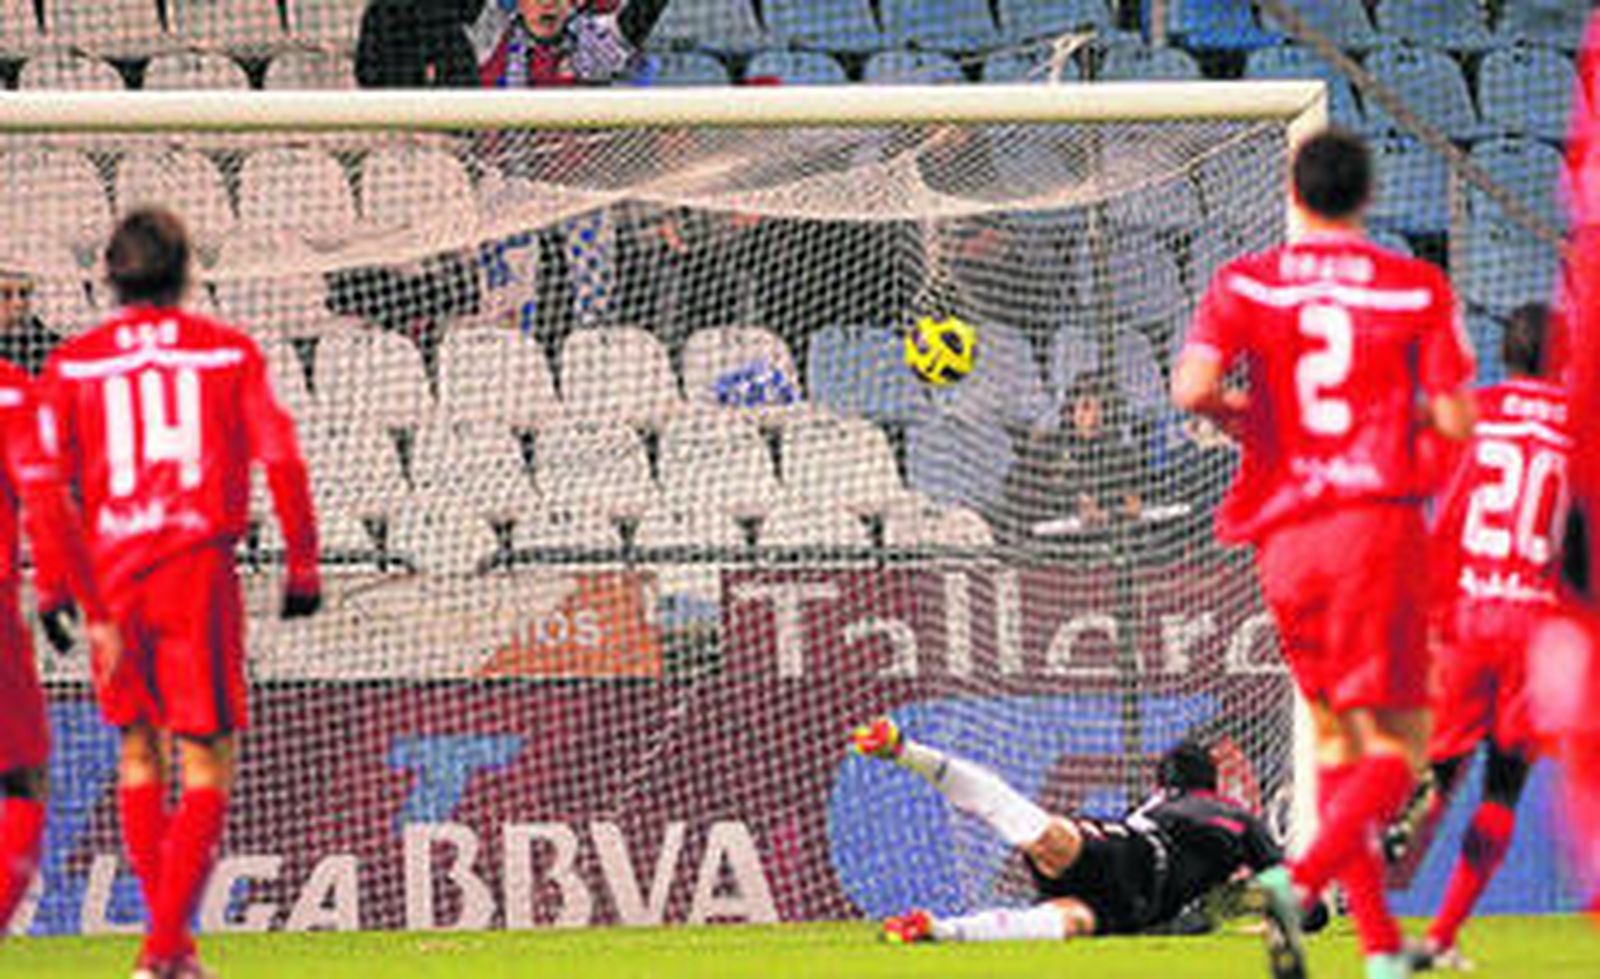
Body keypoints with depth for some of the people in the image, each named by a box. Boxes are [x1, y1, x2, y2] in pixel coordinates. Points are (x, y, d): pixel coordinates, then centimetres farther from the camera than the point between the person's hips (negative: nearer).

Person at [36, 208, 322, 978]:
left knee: (139, 753, 17)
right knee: (208, 763, 2)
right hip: (199, 568, -2)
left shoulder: (72, 366, 5)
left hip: (111, 572, 2)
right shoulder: (229, 353, 3)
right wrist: (302, 566, 5)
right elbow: (282, 460, -2)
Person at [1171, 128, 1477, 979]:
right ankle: (1301, 882, -28)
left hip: (1285, 534, 3)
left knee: (1336, 736, 14)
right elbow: (1455, 422, -2)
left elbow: (1192, 389, -10)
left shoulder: (1246, 284, 4)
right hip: (1377, 522, -3)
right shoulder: (1416, 289, 2)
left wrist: (1244, 420, 11)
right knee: (1395, 748, -3)